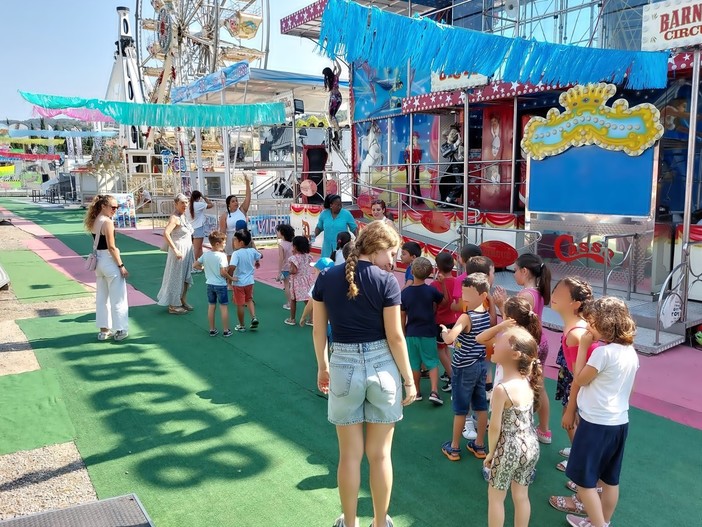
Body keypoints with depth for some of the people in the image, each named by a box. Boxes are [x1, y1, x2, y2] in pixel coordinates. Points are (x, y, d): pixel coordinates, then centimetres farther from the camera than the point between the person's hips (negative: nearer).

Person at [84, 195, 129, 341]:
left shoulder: (94, 221, 9)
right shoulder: (107, 222, -16)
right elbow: (111, 247, -19)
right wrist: (121, 265, -17)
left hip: (99, 260, 9)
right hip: (110, 261, -9)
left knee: (102, 297, 15)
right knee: (118, 298, 2)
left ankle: (104, 329, 22)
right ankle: (120, 330, 8)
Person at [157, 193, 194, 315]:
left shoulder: (183, 216, 10)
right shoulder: (174, 218, -18)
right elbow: (165, 233, -30)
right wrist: (175, 250, -29)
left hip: (187, 250, 9)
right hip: (180, 250, -9)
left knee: (186, 277, 16)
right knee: (176, 277, 0)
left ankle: (183, 301, 29)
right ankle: (173, 306, 9)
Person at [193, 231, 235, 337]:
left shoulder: (205, 255, 0)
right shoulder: (222, 256, -19)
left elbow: (195, 265, 6)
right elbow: (223, 272, -23)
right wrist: (231, 278, -9)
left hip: (210, 284, 6)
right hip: (221, 285, -6)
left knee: (211, 306, 13)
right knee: (224, 307, 4)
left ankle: (212, 330, 21)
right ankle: (226, 331, 9)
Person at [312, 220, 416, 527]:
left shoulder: (327, 278, -1)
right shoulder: (386, 281, -10)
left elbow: (319, 330, 5)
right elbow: (395, 336, -9)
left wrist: (322, 367, 19)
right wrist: (409, 380, 1)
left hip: (343, 367, 2)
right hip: (382, 367, -1)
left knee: (350, 455, 15)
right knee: (380, 454, 14)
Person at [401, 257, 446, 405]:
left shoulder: (405, 293, -7)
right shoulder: (431, 290, -11)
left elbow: (402, 317, -1)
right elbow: (445, 300, 7)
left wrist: (403, 333, 10)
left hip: (411, 333, 2)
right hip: (428, 333, -1)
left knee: (414, 364, 13)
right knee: (433, 363, 7)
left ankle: (417, 392, 23)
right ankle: (434, 391, -5)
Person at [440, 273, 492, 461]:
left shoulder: (465, 317, -23)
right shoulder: (487, 316, 2)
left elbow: (448, 339, -36)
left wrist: (444, 331, -14)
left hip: (464, 368, -7)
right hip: (481, 365, 7)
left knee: (460, 409, 5)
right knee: (481, 406, 14)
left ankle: (454, 448, 18)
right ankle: (479, 445, 27)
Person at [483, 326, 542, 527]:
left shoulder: (502, 389, -25)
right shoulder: (528, 381, -6)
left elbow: (495, 427, -17)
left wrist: (491, 452, -4)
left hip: (509, 449, -6)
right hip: (531, 446, 6)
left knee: (495, 497, 13)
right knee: (521, 495, 21)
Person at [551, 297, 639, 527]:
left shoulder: (603, 352, -22)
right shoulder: (631, 352, 3)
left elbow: (579, 380, -9)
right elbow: (624, 387, 13)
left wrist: (583, 347, -8)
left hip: (596, 423, -8)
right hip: (620, 422, 8)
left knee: (584, 479, 6)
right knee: (610, 478, 20)